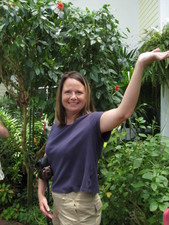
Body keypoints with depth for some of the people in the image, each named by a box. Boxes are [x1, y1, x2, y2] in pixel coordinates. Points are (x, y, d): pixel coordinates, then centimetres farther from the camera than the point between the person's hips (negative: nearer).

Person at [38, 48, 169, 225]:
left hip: (80, 206, -6)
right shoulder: (56, 127, 3)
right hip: (58, 201, 7)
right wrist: (41, 194, 6)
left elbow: (123, 112, -37)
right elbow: (46, 162, 13)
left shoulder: (92, 121, -17)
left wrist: (140, 64, -44)